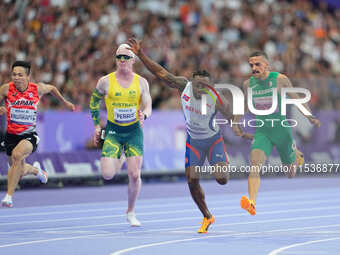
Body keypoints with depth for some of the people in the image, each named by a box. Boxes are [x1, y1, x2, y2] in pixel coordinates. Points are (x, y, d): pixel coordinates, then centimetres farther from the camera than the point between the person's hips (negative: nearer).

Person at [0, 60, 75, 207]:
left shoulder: (38, 89, -7)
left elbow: (52, 88, 16)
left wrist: (65, 102, 28)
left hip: (29, 135, -2)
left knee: (17, 154, -33)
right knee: (20, 172, 13)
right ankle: (35, 169, 52)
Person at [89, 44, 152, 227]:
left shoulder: (141, 82, -2)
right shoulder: (105, 81, -4)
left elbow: (148, 107, -4)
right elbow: (94, 102, 11)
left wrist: (144, 115, -27)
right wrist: (96, 126, 5)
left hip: (134, 131, 0)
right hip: (113, 131, 0)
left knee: (135, 175, -9)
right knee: (107, 174, -12)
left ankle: (131, 213, 13)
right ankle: (119, 161, 27)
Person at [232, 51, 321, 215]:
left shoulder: (280, 79, -12)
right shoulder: (248, 84, -1)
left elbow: (295, 98, -3)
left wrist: (309, 117, -12)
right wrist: (236, 122, 17)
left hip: (282, 130, -1)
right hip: (261, 132, 1)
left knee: (291, 173, 15)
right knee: (254, 165, -25)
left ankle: (296, 155, 51)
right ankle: (251, 203, -35)